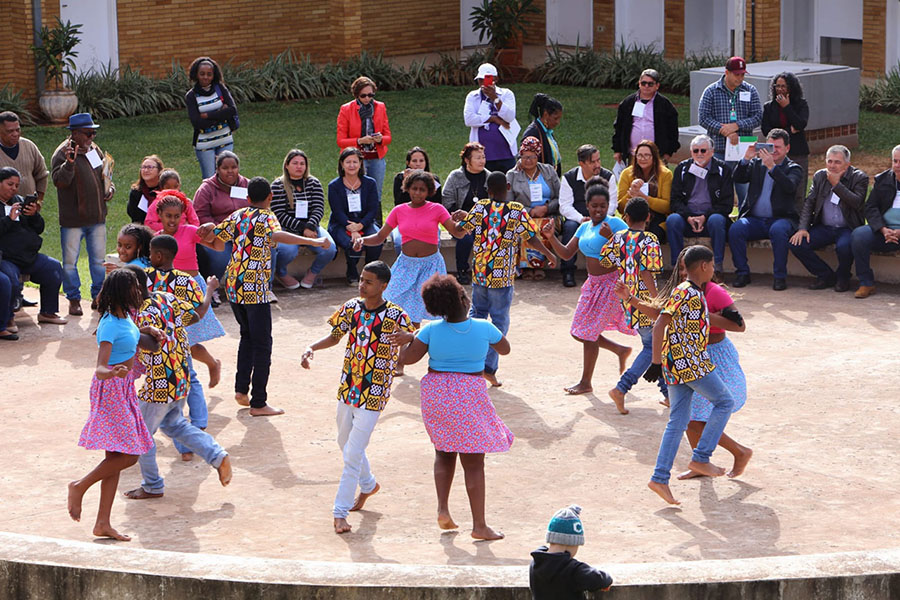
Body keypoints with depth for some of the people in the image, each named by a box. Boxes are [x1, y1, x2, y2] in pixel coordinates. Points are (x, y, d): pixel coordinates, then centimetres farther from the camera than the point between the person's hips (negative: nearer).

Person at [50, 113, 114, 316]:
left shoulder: (95, 151, 10)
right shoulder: (62, 153, -11)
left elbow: (104, 176, 24)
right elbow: (59, 181, -22)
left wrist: (110, 189, 4)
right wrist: (69, 164, -36)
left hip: (97, 218, 6)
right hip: (72, 220, -6)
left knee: (99, 259, 12)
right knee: (70, 261, 2)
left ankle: (98, 297, 23)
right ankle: (74, 300, 13)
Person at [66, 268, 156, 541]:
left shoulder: (124, 316, 6)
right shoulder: (110, 326, -21)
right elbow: (99, 369, -30)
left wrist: (149, 331, 17)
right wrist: (112, 372, -51)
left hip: (123, 390, 9)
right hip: (111, 391, -9)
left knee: (116, 457, 8)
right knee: (127, 455, -11)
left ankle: (103, 523, 11)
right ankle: (80, 487, 7)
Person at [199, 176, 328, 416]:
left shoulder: (237, 216, 11)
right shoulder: (266, 217, -7)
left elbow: (215, 241, 12)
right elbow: (276, 235, -30)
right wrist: (313, 241, -32)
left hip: (233, 286, 7)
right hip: (255, 289, -7)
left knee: (247, 336, 24)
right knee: (262, 344, 1)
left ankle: (241, 389, 20)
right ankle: (258, 403, 2)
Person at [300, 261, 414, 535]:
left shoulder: (396, 317, -15)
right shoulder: (351, 307, 0)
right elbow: (335, 337, 13)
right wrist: (311, 348, -5)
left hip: (373, 394, -6)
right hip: (347, 388, 6)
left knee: (353, 454, -8)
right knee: (346, 443, 22)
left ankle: (340, 512, 1)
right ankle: (368, 485, 48)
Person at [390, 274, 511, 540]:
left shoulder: (432, 330, -8)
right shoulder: (484, 328, -9)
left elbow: (407, 359, -3)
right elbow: (505, 349, 9)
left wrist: (407, 340, 15)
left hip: (436, 395, 3)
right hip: (469, 396, -2)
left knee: (444, 452, 23)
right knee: (474, 462, 2)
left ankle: (443, 508, 11)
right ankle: (479, 525, 3)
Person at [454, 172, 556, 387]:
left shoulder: (480, 207, -4)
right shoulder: (517, 211, -10)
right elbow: (532, 239, -7)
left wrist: (461, 216, 25)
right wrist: (548, 254, 10)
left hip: (479, 272, 3)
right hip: (503, 275, -3)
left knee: (477, 312, 22)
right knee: (499, 320, 4)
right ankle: (489, 367, 0)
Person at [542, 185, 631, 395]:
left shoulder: (615, 224, -13)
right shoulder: (584, 228, 9)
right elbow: (566, 254, 10)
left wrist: (610, 237, -32)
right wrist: (551, 237, -5)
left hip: (611, 282, -8)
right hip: (593, 283, 8)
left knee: (588, 332, -5)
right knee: (579, 333, 10)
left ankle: (586, 383, 8)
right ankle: (620, 350, 29)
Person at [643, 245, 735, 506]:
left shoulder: (695, 293, 15)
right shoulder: (685, 293, -13)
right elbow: (660, 325, -19)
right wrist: (656, 363, -22)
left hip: (677, 366, 9)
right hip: (690, 362, -9)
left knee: (678, 421, 7)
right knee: (724, 401, 4)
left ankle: (660, 478, 4)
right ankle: (701, 458, 4)